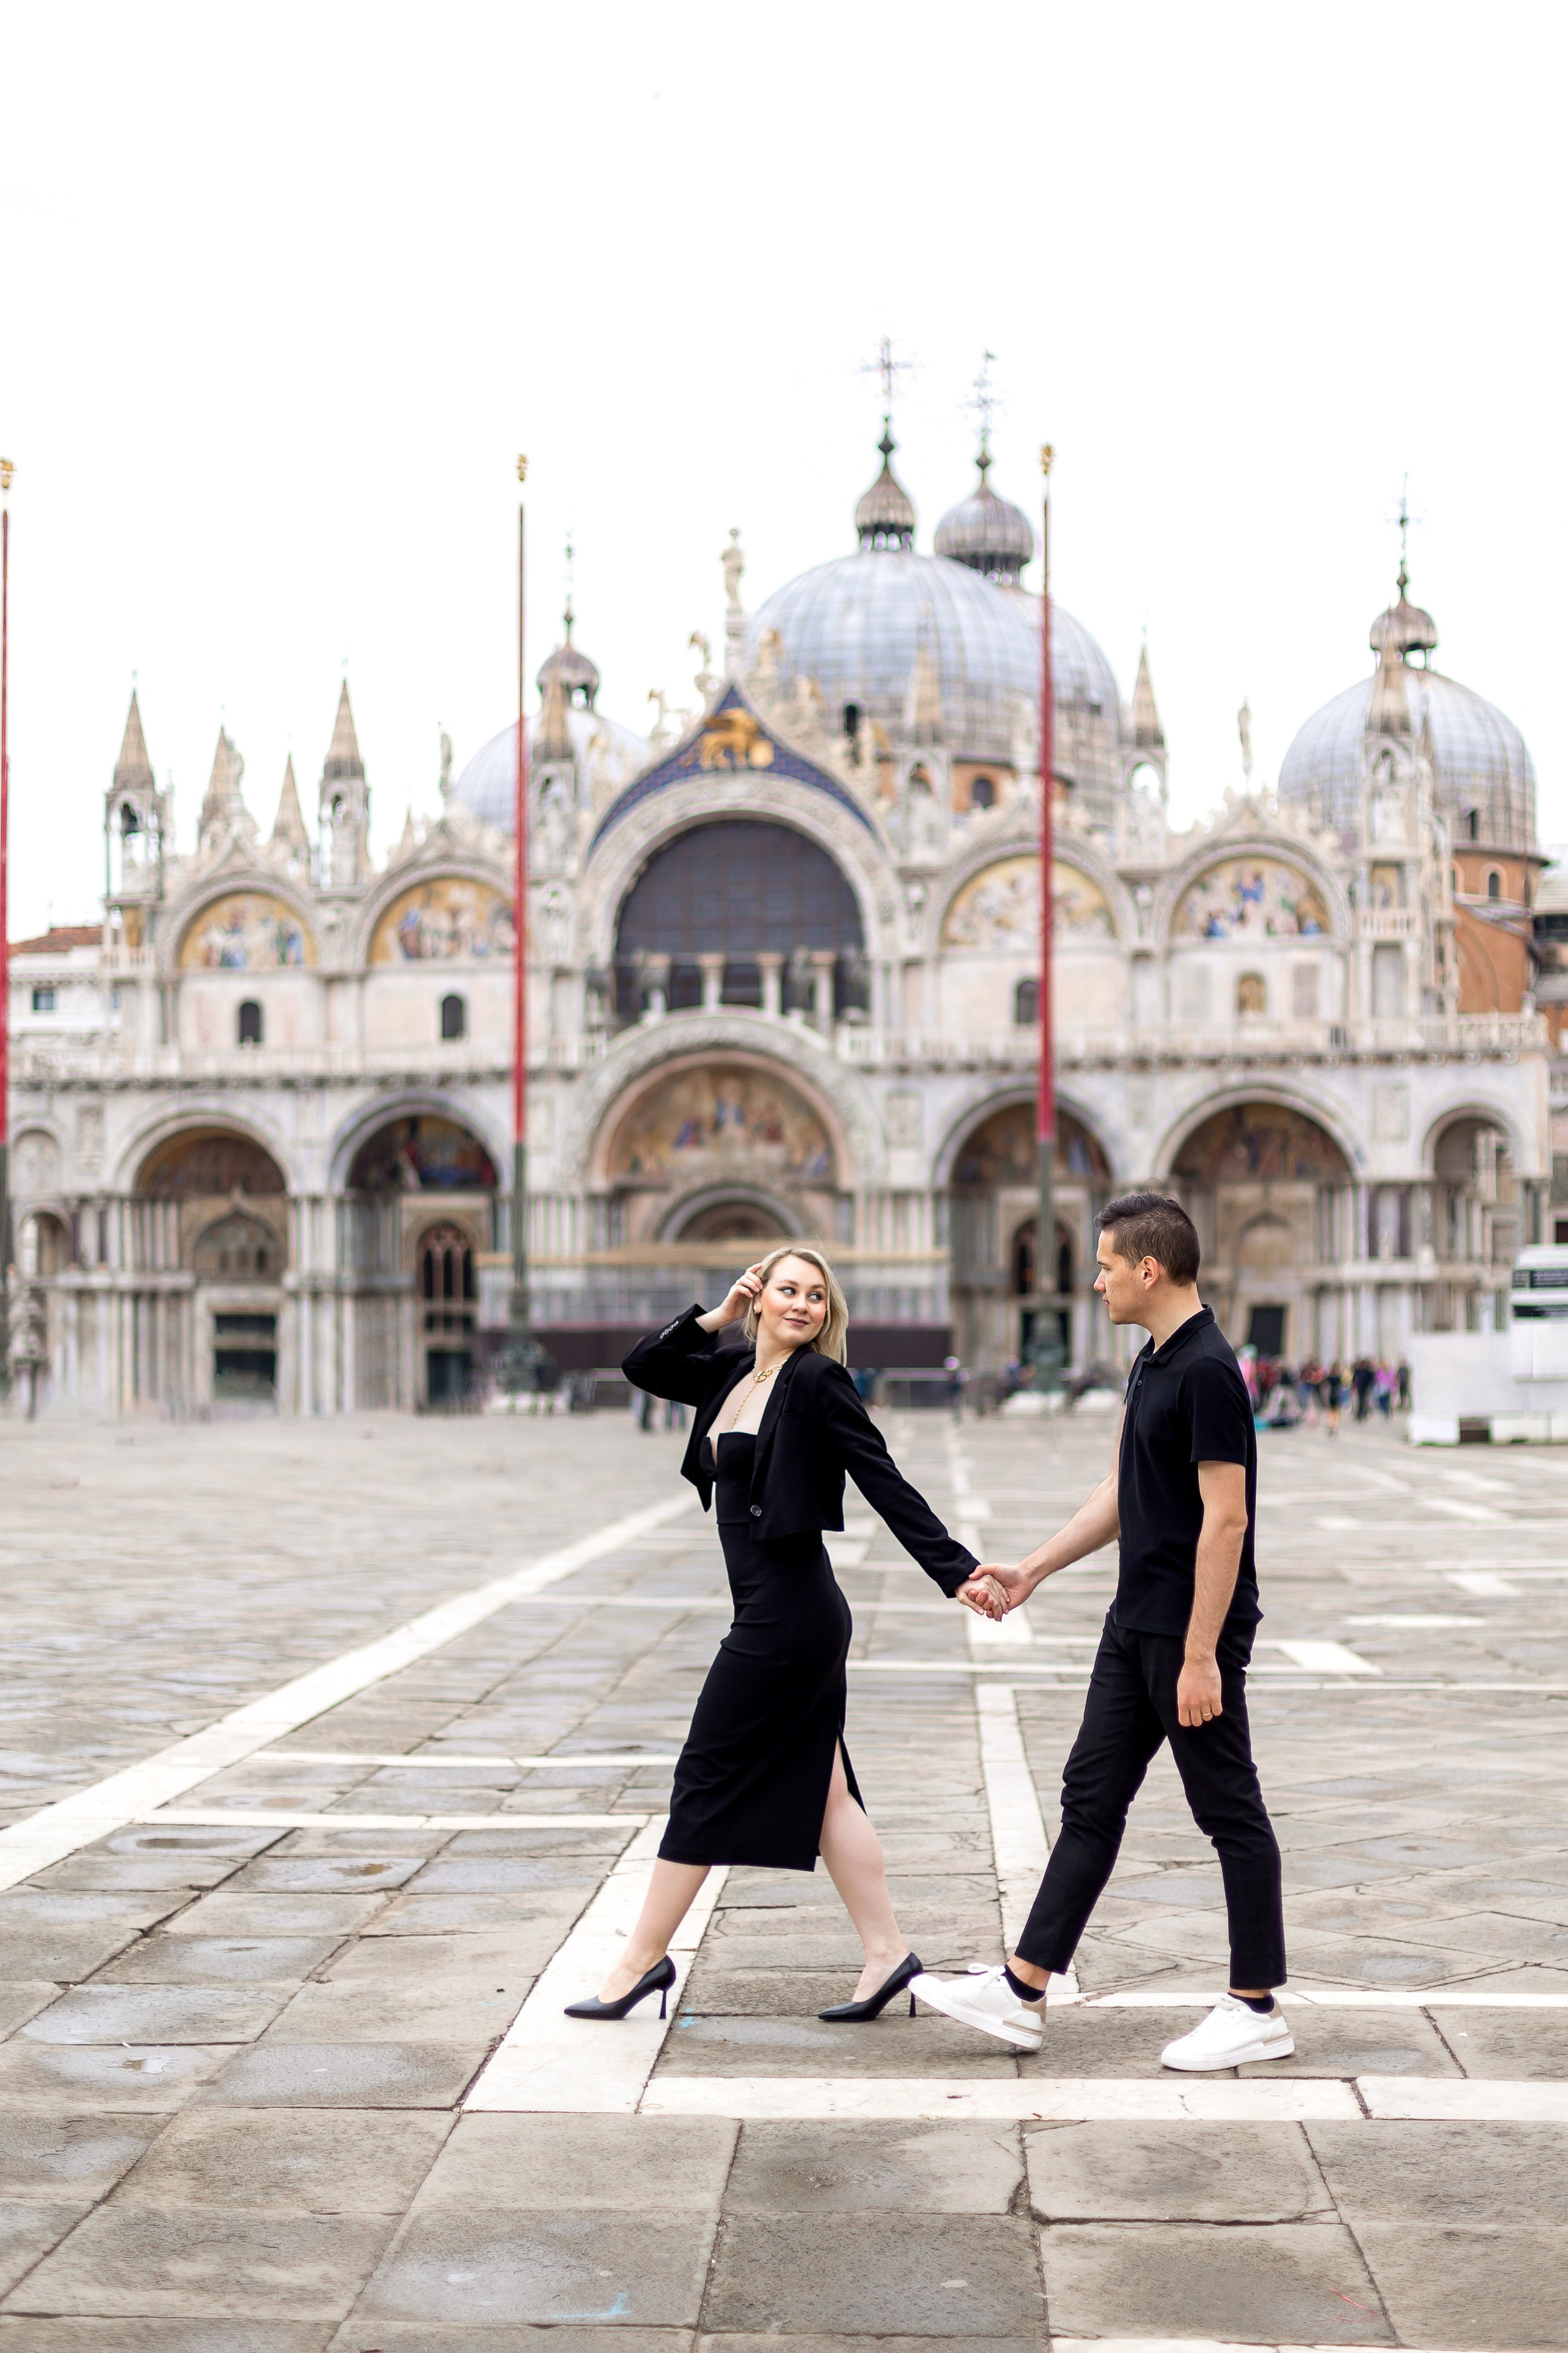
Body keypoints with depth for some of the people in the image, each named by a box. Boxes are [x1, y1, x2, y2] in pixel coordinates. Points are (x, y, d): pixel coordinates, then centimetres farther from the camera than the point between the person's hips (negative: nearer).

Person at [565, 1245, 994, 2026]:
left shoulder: (816, 1382, -11)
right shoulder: (734, 1375, 12)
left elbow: (887, 1487, -14)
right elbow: (641, 1367, 18)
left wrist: (957, 1573, -18)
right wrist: (716, 1316, 6)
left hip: (785, 1619, -8)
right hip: (782, 1616, 8)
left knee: (706, 1779, 0)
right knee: (818, 1789, 11)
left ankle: (644, 1958, 10)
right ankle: (886, 1952, 15)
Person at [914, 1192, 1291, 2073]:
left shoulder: (1207, 1371, -19)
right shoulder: (1153, 1362, 11)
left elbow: (1226, 1518, -22)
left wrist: (1200, 1656, -23)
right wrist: (1032, 1570, 19)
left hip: (1194, 1633, -10)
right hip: (1137, 1623, 10)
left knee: (1231, 1813, 1)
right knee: (1092, 1798, 10)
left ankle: (1258, 2010, 11)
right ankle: (1024, 1992, 14)